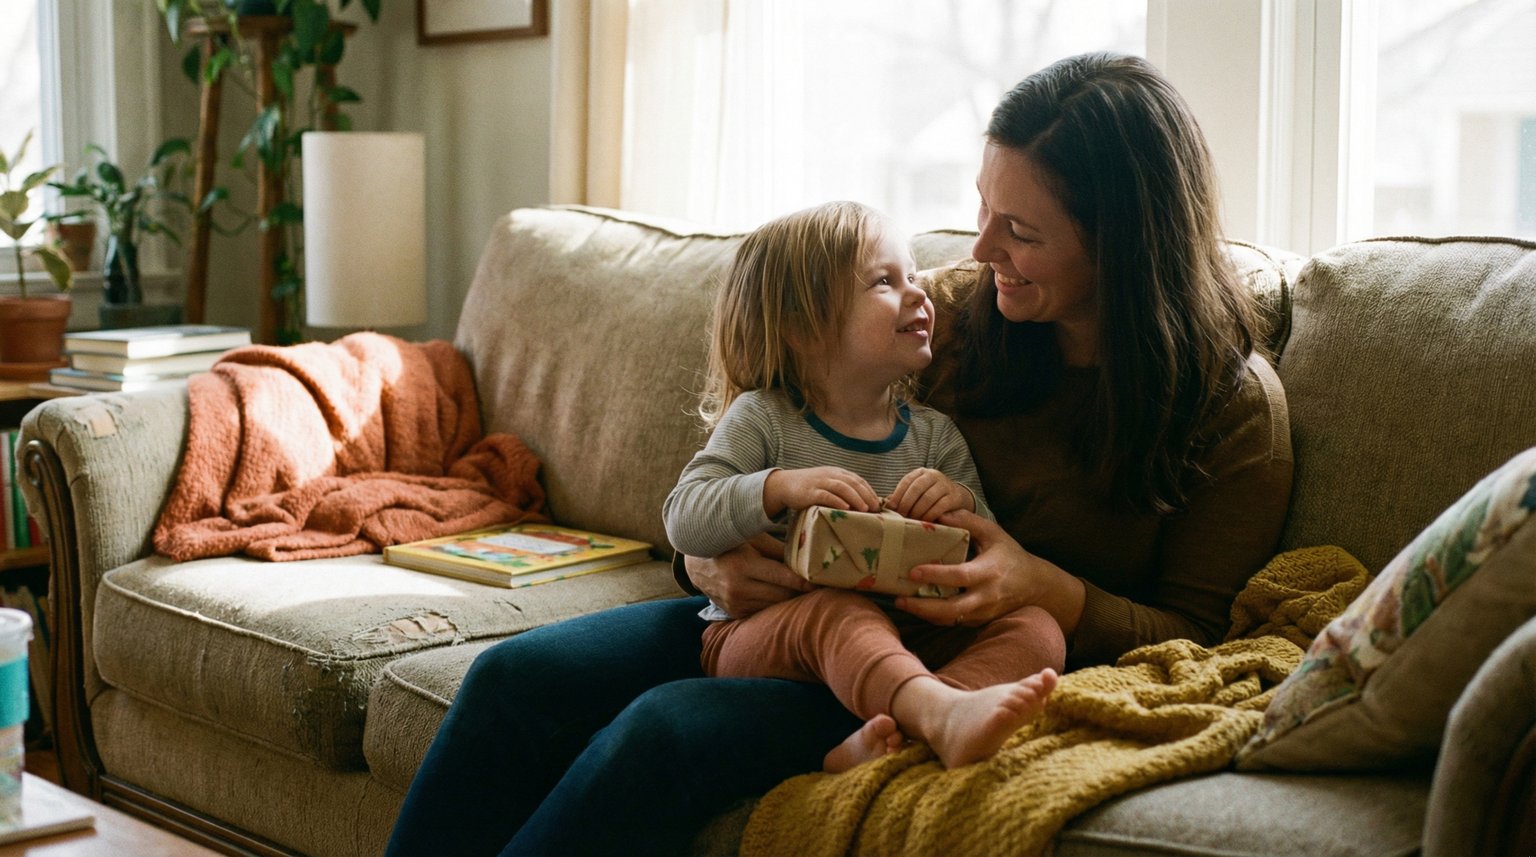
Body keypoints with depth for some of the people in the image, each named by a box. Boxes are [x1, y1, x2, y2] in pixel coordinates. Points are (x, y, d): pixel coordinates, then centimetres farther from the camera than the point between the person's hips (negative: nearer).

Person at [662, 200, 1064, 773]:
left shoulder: (934, 435, 11)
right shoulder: (762, 419, 0)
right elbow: (684, 521, -10)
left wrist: (964, 505, -15)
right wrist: (781, 488, -26)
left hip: (902, 643, 4)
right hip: (756, 636, -4)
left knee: (1035, 629, -20)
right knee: (837, 613, -37)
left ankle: (889, 738, -45)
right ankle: (943, 714, -65)